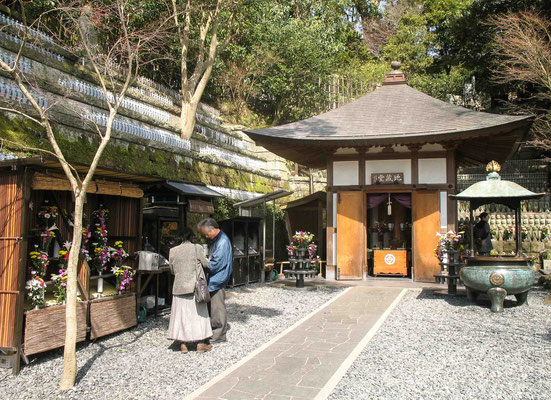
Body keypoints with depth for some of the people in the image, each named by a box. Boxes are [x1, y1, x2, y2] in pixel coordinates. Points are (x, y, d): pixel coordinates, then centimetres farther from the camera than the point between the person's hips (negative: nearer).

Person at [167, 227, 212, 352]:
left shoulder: (173, 251, 0)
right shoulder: (196, 248, -8)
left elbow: (172, 270, 8)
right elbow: (205, 264, 0)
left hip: (180, 287, 3)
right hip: (195, 286, -2)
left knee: (182, 314, 10)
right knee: (199, 313, 7)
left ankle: (184, 344, 13)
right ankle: (201, 343, 11)